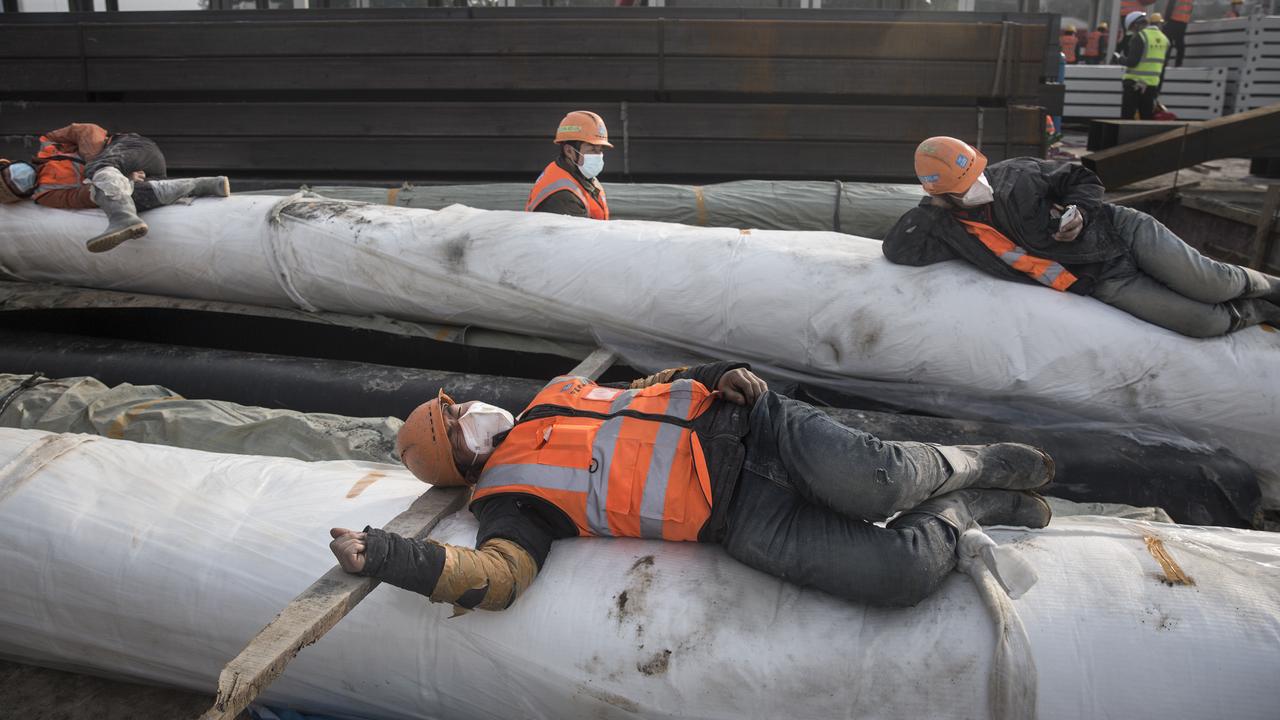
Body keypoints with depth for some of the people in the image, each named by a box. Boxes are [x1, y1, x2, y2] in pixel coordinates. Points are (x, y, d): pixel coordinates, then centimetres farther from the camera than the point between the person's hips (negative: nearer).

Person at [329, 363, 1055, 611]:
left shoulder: (557, 392, 21)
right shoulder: (511, 499, 5)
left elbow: (658, 384, 24)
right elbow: (498, 575, -13)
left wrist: (723, 374, 3)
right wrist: (385, 555, -21)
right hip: (739, 514, -4)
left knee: (870, 480, -26)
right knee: (901, 573, -22)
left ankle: (971, 465, 7)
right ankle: (968, 505, 10)